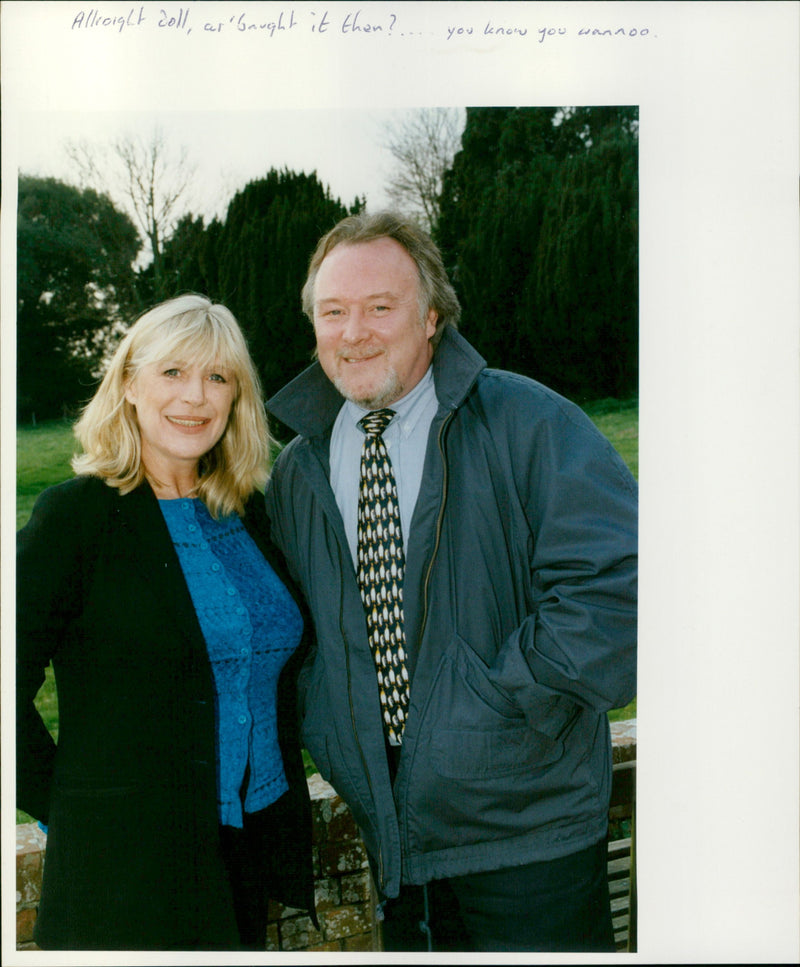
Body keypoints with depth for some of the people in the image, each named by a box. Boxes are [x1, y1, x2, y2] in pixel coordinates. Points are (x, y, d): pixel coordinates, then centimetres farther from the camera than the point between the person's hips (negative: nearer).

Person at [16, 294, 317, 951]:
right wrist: (62, 806, -7)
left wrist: (282, 791, 12)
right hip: (126, 860, -5)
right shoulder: (76, 515, -12)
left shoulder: (247, 513, 5)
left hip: (254, 841, 6)